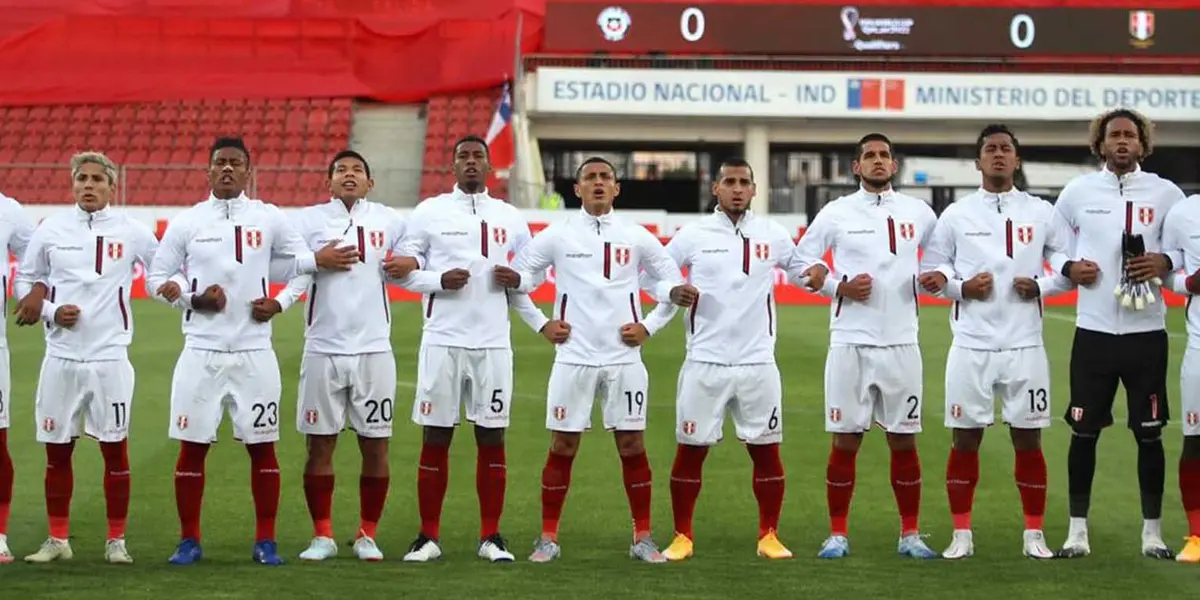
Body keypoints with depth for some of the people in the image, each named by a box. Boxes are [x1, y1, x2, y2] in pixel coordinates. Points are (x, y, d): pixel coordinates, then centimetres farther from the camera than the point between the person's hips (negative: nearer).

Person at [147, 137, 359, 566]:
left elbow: (299, 258, 15)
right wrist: (193, 299, -7)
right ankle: (189, 540, 10)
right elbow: (157, 277, 7)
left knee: (262, 447, 2)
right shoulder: (186, 223, 4)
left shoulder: (268, 219, 5)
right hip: (202, 352, 0)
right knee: (192, 447, 1)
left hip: (254, 352, 0)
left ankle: (266, 541, 10)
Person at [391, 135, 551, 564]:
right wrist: (440, 280, -14)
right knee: (436, 439, 1)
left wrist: (518, 280, -4)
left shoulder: (509, 218, 10)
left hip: (493, 343, 2)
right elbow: (401, 269, 2)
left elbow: (537, 271, 18)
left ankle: (491, 537, 10)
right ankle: (428, 537, 7)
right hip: (443, 341, -2)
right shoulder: (429, 212, 3)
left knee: (492, 439, 3)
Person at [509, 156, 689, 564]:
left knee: (632, 445, 1)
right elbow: (516, 275, 8)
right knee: (563, 446, 1)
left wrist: (649, 327, 2)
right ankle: (548, 538, 7)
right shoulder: (558, 236, 2)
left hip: (624, 358, 1)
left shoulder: (636, 237, 5)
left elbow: (674, 283, 12)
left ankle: (643, 538, 8)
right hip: (574, 357, -1)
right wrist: (542, 326, 2)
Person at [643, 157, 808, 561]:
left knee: (766, 450, 3)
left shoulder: (773, 235, 4)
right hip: (705, 362, -1)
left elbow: (802, 269, 16)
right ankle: (682, 537, 12)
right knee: (690, 451, 2)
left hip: (758, 363, 1)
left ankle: (769, 536, 14)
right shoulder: (693, 235, 0)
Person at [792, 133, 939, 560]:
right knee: (846, 441, 1)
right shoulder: (836, 213, 3)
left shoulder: (918, 213, 8)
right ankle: (837, 534, 8)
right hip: (850, 343, -1)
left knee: (904, 441, 4)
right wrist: (838, 286, -7)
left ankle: (910, 534, 12)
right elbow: (803, 258, 7)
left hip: (901, 343, 1)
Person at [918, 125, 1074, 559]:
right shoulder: (956, 215, 5)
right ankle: (962, 534, 10)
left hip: (1024, 345, 0)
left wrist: (1040, 287, -7)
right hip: (971, 346, 0)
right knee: (965, 440, 2)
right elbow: (931, 272, 7)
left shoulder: (1041, 213, 5)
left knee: (1028, 440, 3)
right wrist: (962, 287, -10)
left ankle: (1034, 534, 11)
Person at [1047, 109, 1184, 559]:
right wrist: (1067, 268, -6)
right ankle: (1078, 529, 12)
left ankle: (1152, 531, 14)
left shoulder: (1165, 194, 1)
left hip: (1146, 331, 0)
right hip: (1093, 331, 0)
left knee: (1149, 433, 4)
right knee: (1084, 431, 3)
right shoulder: (1078, 191, 3)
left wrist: (1167, 262, -11)